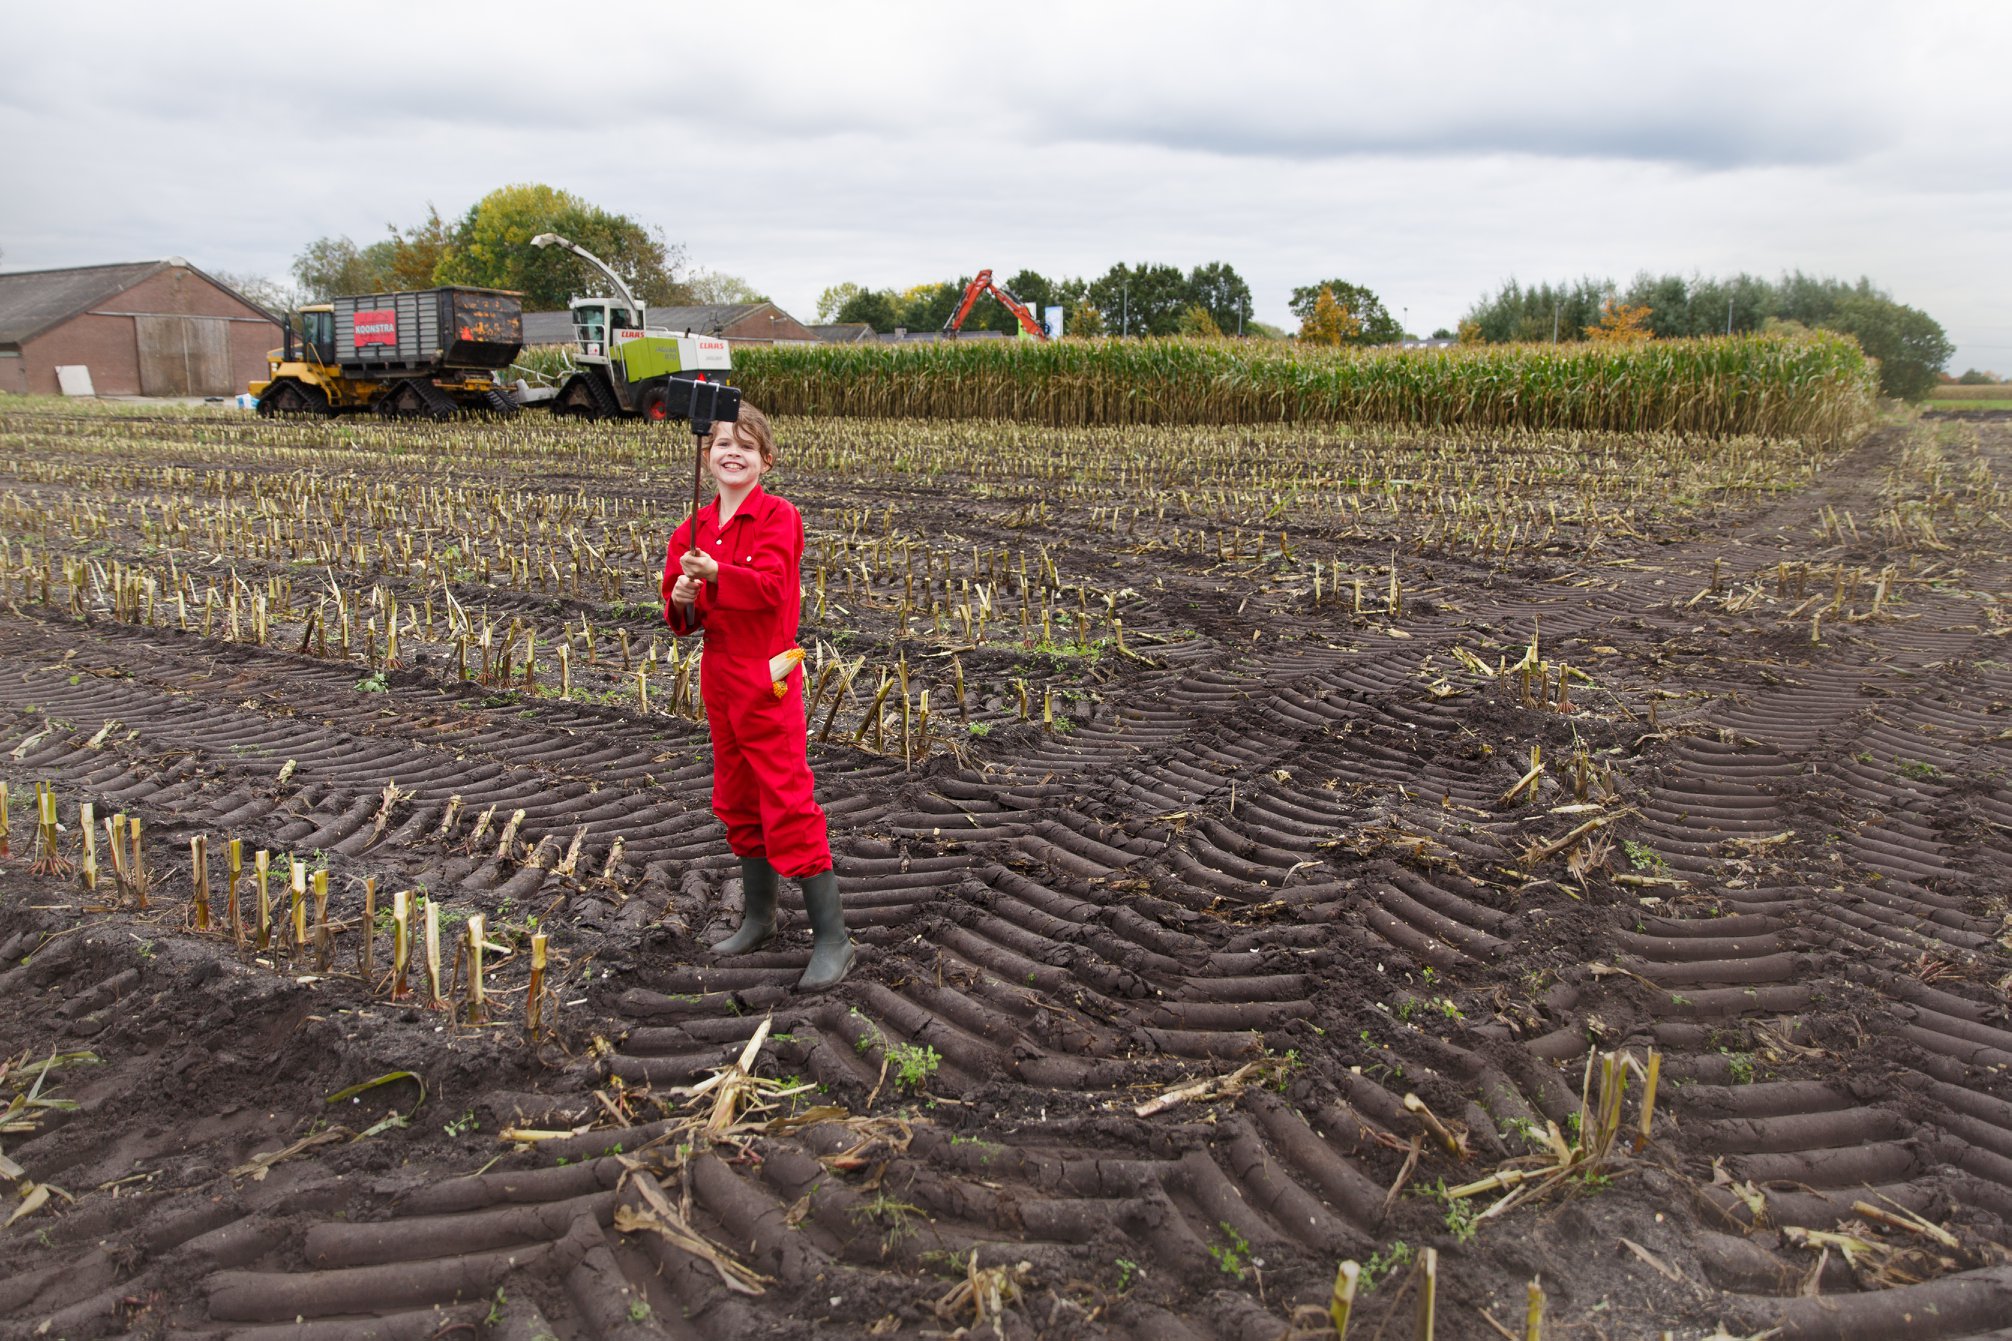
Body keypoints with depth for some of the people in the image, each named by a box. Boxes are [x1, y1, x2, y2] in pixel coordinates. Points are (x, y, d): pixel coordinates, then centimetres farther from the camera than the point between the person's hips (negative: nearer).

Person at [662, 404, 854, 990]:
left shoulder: (777, 516, -10)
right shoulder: (694, 529, 9)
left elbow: (770, 587, -25)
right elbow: (680, 615, 11)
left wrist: (716, 574, -37)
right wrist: (681, 602, -10)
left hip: (767, 679, -7)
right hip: (718, 677, 8)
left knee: (787, 805, -7)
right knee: (738, 802, 18)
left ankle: (832, 937, 2)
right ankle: (759, 916, 36)